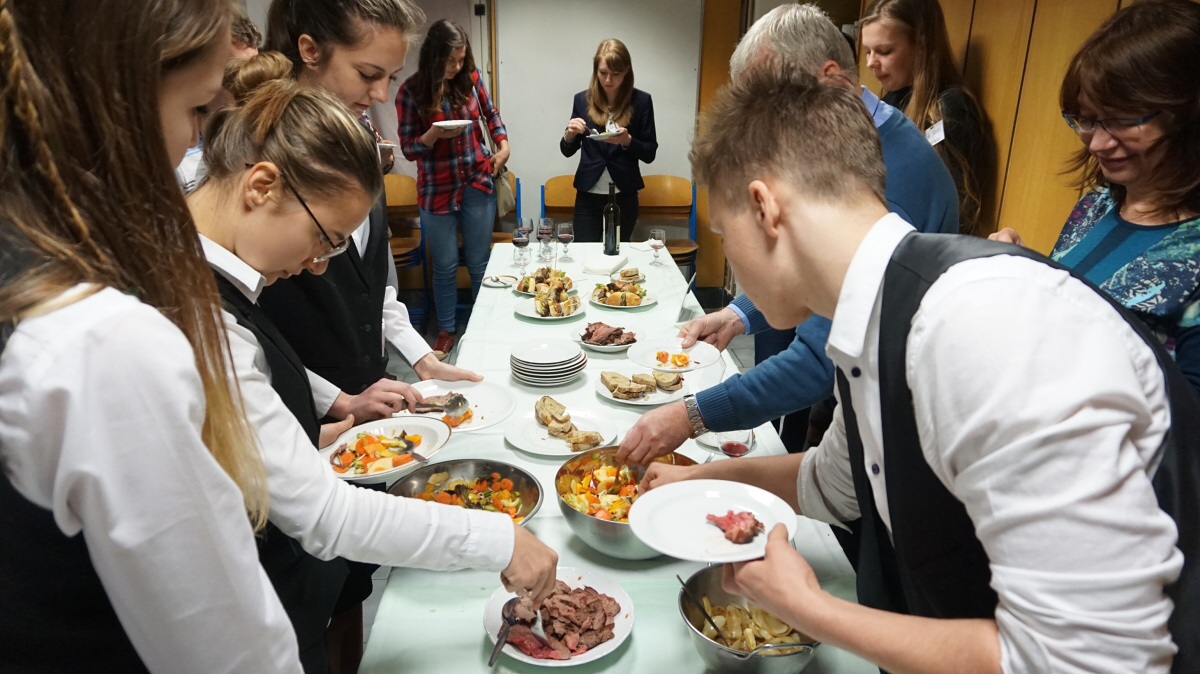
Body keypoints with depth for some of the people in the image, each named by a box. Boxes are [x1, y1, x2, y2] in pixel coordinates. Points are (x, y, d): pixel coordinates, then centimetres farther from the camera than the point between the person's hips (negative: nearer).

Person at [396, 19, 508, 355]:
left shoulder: (470, 78, -3)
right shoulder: (411, 91, -10)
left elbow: (490, 113, 15)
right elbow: (409, 149, -6)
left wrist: (503, 145, 0)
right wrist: (434, 134, -25)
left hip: (478, 184, 2)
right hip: (437, 191, -2)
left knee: (480, 262, 11)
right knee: (445, 266, 8)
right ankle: (446, 329, 26)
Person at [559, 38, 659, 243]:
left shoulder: (641, 101, -3)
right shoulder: (582, 100, 1)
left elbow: (650, 153, -1)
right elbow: (567, 151, 8)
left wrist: (627, 141, -18)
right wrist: (570, 134, -12)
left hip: (624, 197, -1)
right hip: (588, 196, 1)